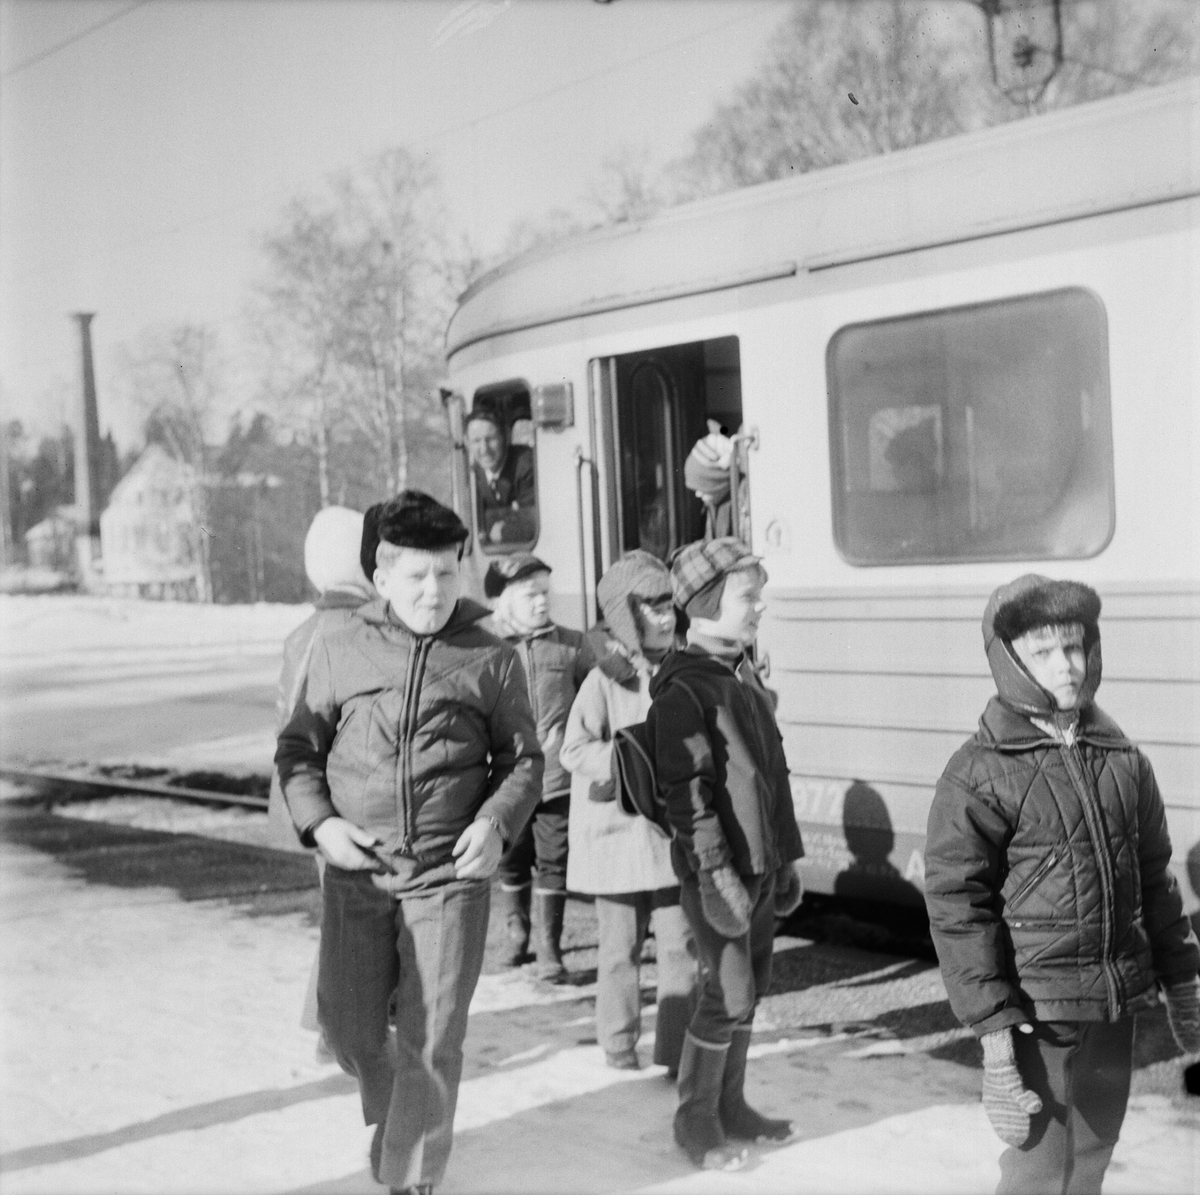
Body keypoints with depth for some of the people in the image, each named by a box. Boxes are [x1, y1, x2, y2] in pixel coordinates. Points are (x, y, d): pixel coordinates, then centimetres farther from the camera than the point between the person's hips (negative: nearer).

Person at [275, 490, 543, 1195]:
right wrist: (319, 823, -7)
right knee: (349, 1025, 9)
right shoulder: (341, 653, 4)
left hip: (451, 875, -1)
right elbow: (298, 749, 9)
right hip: (357, 873, 2)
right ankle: (388, 1109, 41)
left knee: (434, 1039, -1)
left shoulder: (491, 661, 1)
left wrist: (497, 821, -11)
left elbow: (523, 759, 8)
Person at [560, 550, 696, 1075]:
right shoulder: (606, 679, -9)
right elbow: (574, 751, -16)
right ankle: (620, 1049, 21)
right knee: (621, 947, 7)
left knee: (680, 943, 2)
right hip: (617, 831, -3)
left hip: (674, 833, 4)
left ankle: (676, 1051, 12)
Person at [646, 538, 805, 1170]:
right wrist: (716, 871, -24)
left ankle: (729, 1106, 27)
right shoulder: (682, 689, -15)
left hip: (762, 862, 8)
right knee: (728, 993, -5)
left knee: (750, 987, 14)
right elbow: (687, 790, -20)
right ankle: (696, 1118, 10)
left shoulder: (745, 674, 13)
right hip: (717, 868, -8)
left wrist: (787, 857, 19)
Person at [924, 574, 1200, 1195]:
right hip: (1039, 1011, -6)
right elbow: (957, 907, -12)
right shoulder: (978, 774, -10)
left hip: (1117, 1007, 6)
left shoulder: (1123, 760, 9)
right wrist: (994, 1028, -16)